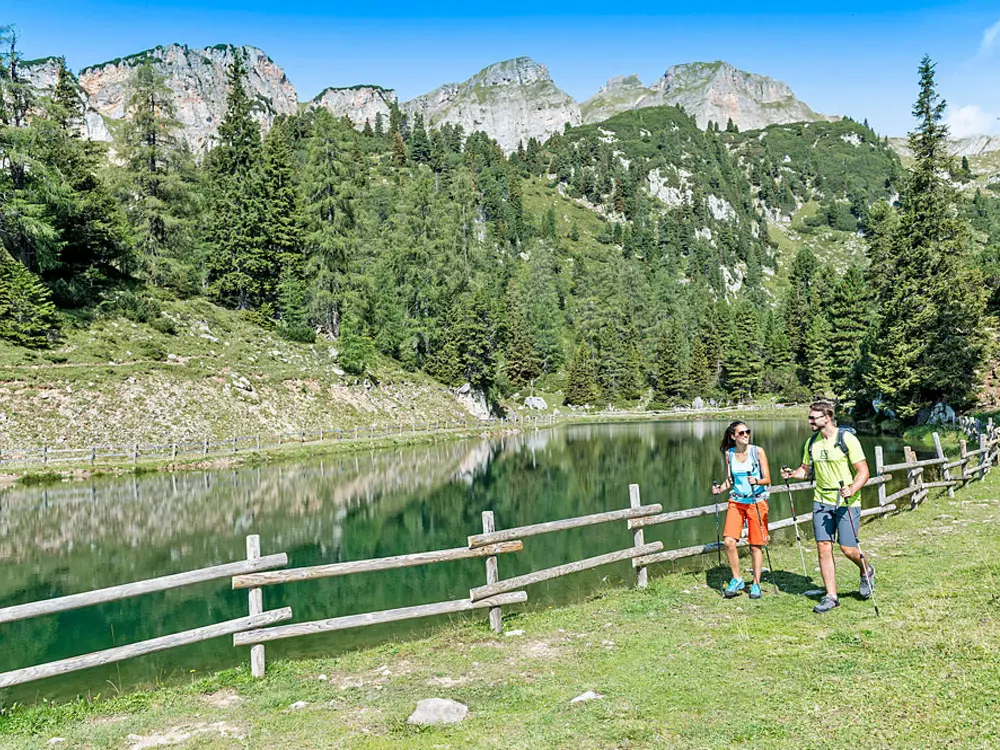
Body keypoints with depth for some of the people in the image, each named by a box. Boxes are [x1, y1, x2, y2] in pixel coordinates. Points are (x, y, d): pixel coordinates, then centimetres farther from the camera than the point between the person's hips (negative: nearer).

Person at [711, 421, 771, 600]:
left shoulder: (758, 451, -6)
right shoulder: (729, 454, 3)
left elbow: (767, 479, -6)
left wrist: (756, 481, -26)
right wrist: (720, 489, -3)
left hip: (757, 502, -2)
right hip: (736, 502, 3)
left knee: (755, 546, 2)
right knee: (729, 541, -11)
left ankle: (756, 584, 16)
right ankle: (737, 579, 6)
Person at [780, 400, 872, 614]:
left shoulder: (847, 438, -12)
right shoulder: (812, 442, 7)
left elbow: (863, 471, -12)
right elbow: (805, 469, 19)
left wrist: (852, 490, -29)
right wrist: (792, 474, -3)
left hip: (847, 502, -5)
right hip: (821, 501, 5)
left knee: (847, 548, -4)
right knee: (823, 547, 0)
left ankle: (866, 572, 31)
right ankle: (831, 596, 9)